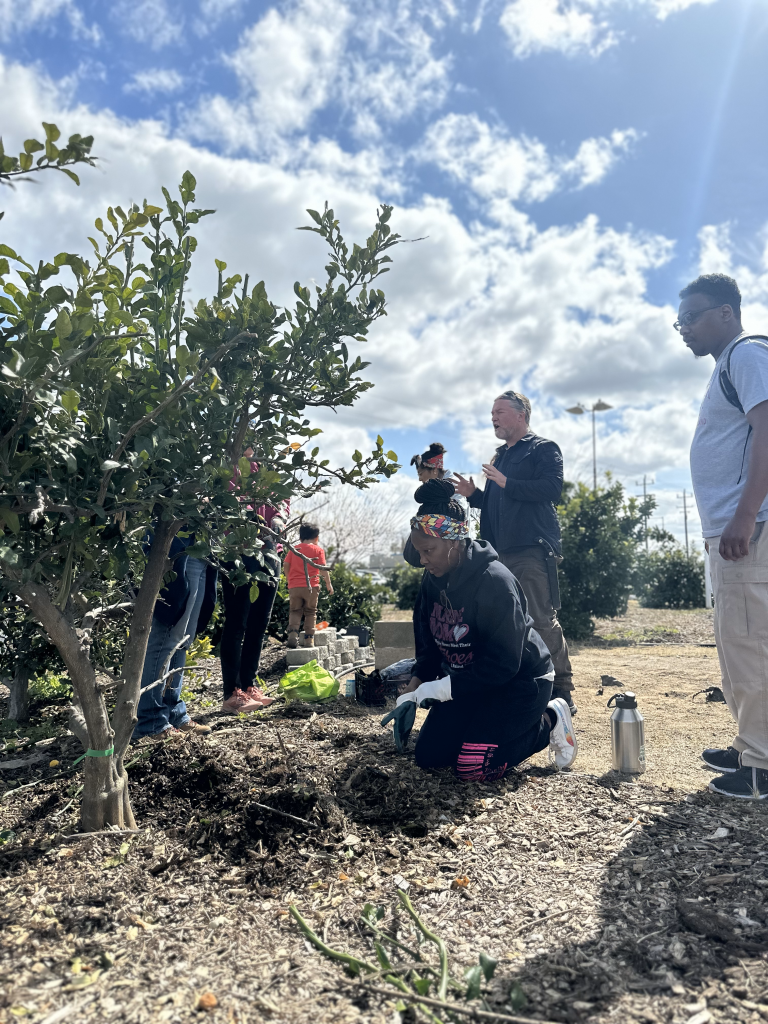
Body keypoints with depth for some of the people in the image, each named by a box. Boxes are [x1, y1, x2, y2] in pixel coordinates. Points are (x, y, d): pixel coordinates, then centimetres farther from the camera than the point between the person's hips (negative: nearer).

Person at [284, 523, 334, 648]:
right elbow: (323, 568, -3)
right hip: (311, 586, -2)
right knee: (310, 612, 9)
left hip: (294, 586, 2)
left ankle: (293, 631, -11)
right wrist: (328, 584, 4)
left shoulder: (294, 549, 10)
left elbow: (286, 565, 8)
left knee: (294, 611, 11)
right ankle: (309, 639, 8)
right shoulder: (318, 550, 2)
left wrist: (289, 580, 21)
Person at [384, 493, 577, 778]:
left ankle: (549, 722, 5)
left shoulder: (495, 581, -27)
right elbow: (428, 645, 4)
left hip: (519, 682, -7)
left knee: (471, 766, -18)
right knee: (428, 756, -1)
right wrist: (414, 690, -10)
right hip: (468, 681, 7)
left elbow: (503, 664, -27)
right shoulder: (432, 581, -3)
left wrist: (444, 688, -27)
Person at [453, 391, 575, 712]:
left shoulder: (544, 449, 2)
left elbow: (552, 488, -15)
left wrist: (507, 483, -16)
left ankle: (562, 690, 0)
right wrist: (473, 495, 10)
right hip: (501, 552, 8)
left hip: (532, 550, -8)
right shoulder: (500, 456, 25)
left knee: (542, 621, -9)